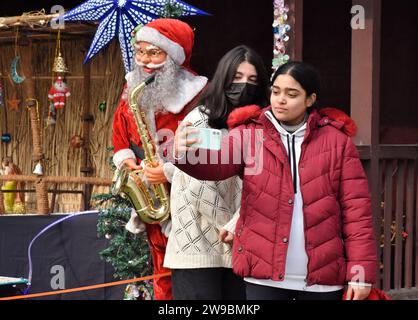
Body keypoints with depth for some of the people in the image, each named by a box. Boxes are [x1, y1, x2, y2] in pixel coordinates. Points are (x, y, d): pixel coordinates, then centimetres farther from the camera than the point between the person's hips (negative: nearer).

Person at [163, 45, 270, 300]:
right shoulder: (199, 120, -4)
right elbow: (200, 190, -11)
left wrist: (235, 227, -11)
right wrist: (227, 226, -3)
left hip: (238, 250, 5)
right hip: (197, 248, -4)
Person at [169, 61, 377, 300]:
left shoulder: (337, 141, 3)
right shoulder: (249, 135, 5)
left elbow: (356, 209, 0)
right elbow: (215, 164, -13)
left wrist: (360, 273, -6)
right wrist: (184, 154, -36)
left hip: (323, 279, 0)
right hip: (264, 275, 0)